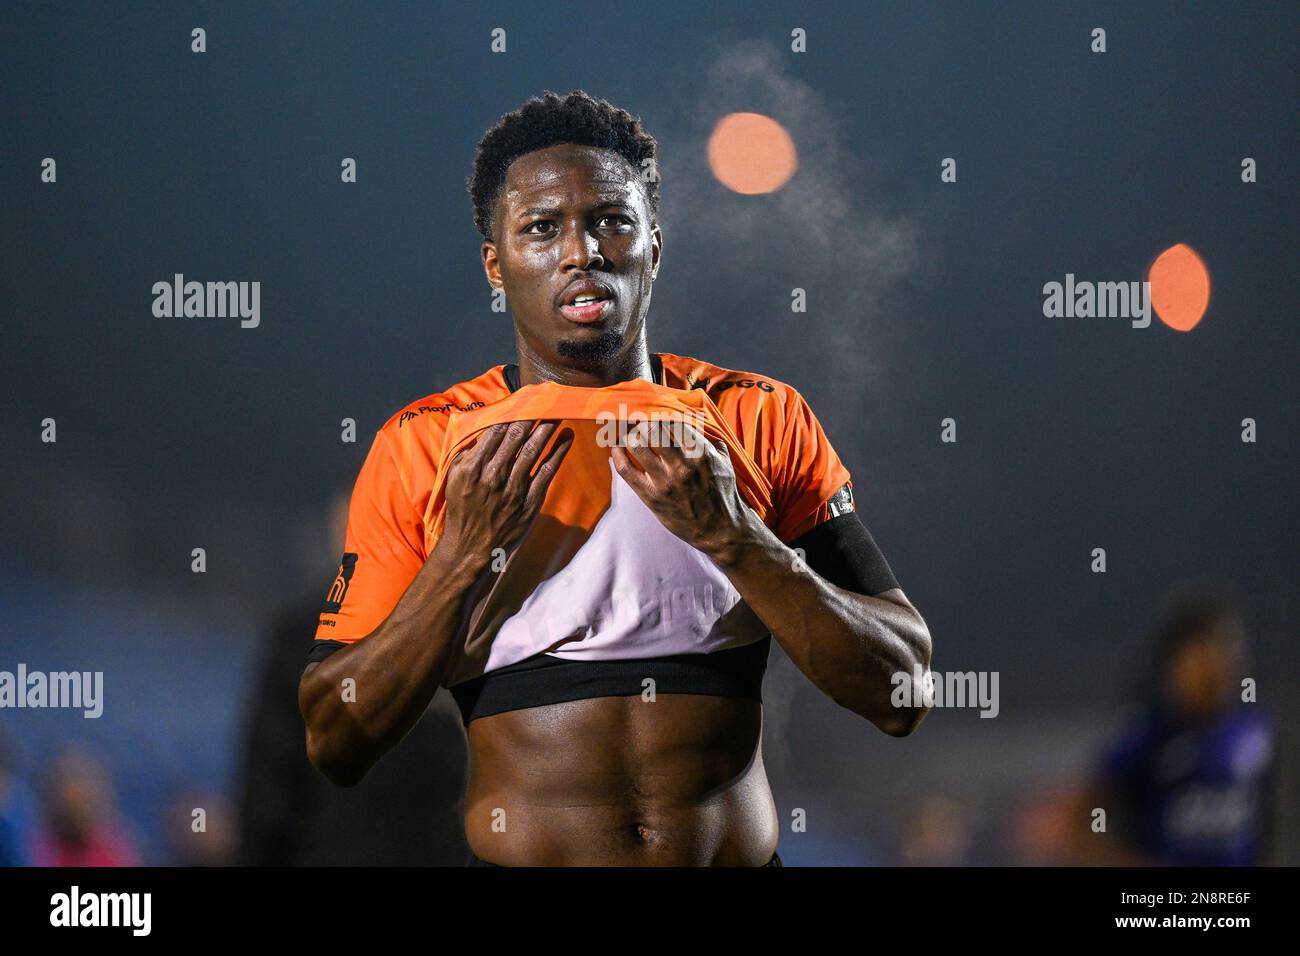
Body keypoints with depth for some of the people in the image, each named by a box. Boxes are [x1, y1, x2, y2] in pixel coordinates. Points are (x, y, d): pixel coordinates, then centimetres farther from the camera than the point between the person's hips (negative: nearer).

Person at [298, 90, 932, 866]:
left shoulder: (764, 422, 2)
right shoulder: (424, 447, -1)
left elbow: (902, 697, -4)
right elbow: (335, 744, -5)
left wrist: (733, 536, -15)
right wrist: (466, 554, -15)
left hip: (741, 857, 1)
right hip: (521, 855, -1)